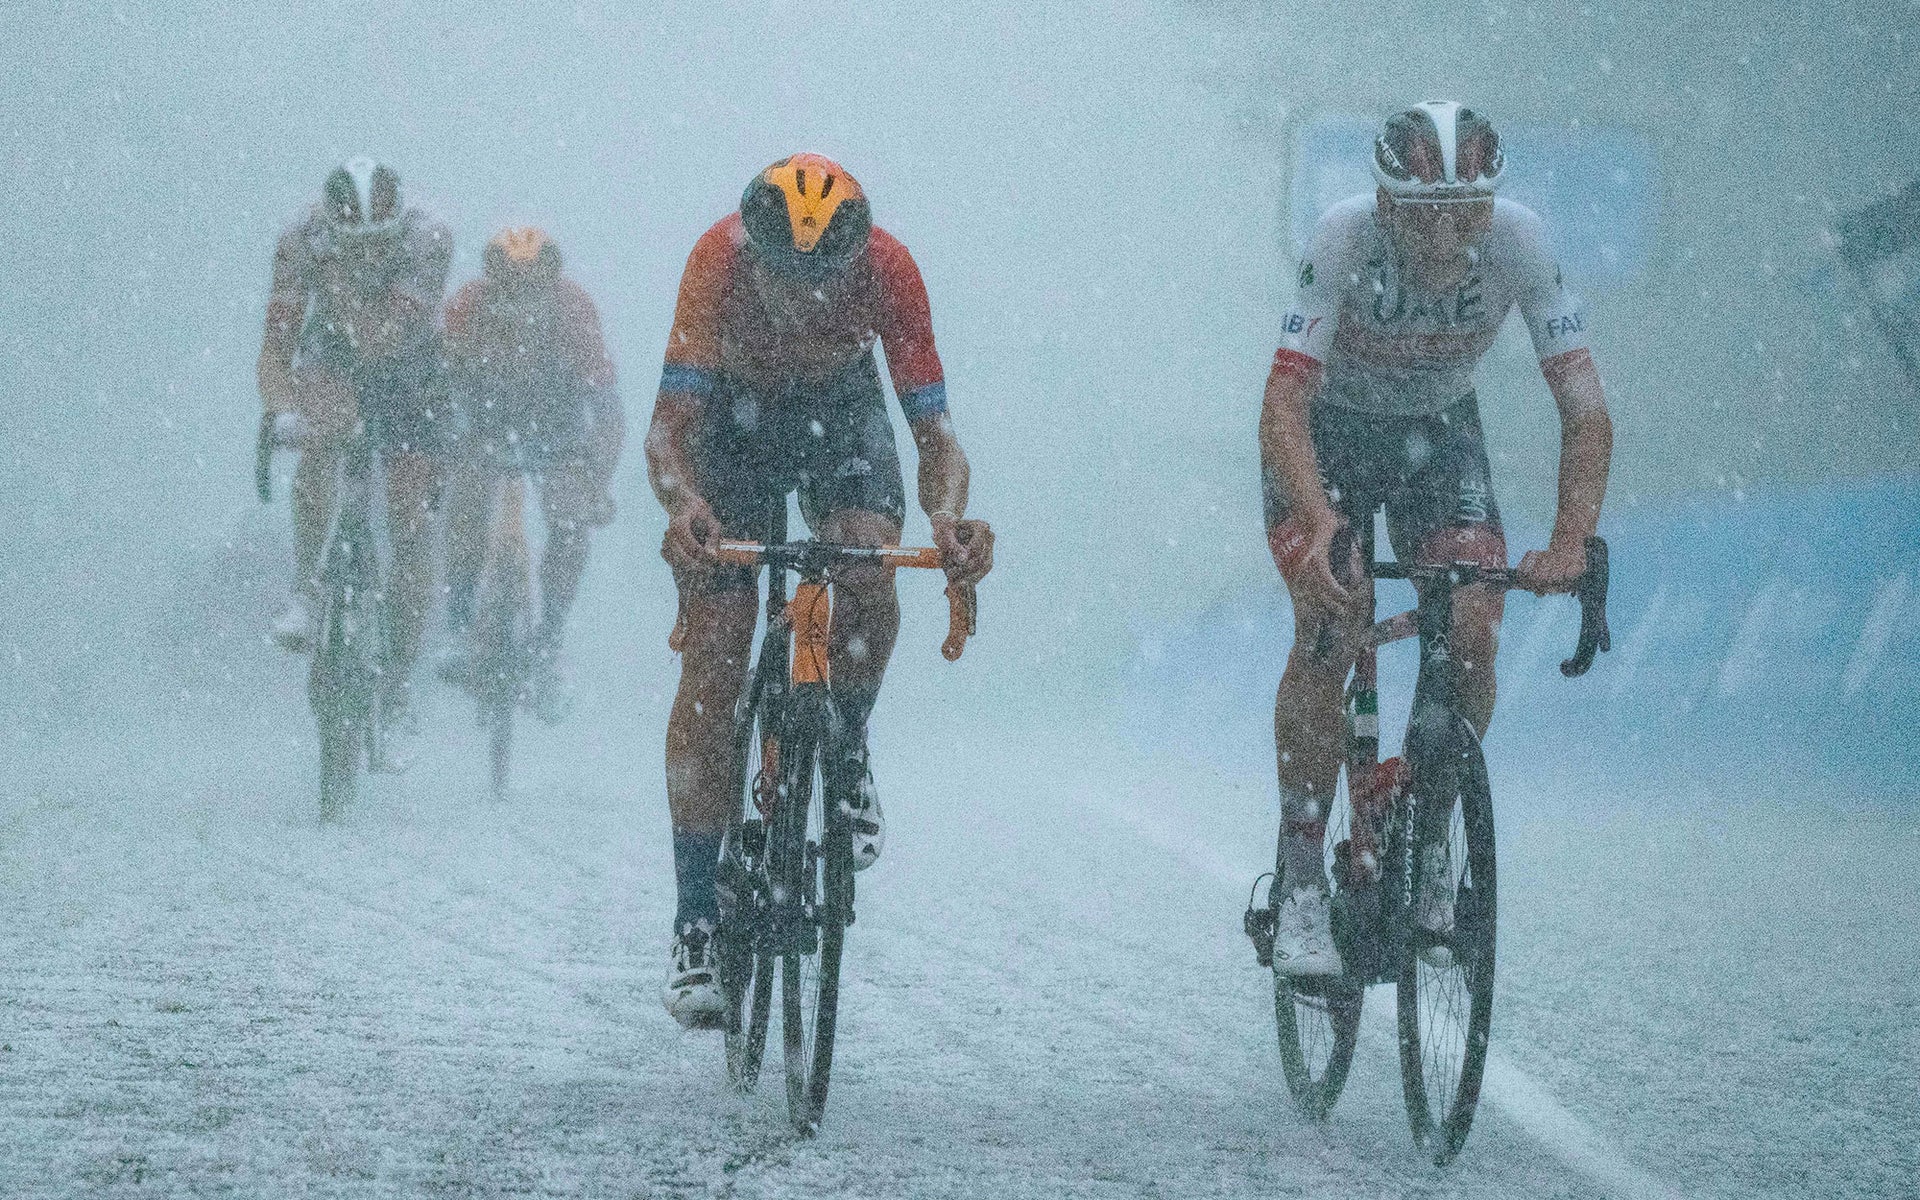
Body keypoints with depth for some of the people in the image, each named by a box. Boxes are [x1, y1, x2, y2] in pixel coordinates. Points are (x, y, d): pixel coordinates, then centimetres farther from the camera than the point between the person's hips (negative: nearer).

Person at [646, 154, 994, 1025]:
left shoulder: (887, 268, -32)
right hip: (733, 409, -1)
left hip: (841, 407, 1)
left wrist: (950, 516, -50)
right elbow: (667, 425, -36)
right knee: (714, 664, -10)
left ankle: (846, 755, 3)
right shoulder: (719, 260, -35)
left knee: (868, 579, -29)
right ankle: (696, 926, -5)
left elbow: (934, 431, -30)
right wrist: (682, 505, -56)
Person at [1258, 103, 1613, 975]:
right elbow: (1283, 404, -38)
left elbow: (1585, 408, -29)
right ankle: (1300, 884, -13)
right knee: (1328, 630, -22)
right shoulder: (1345, 239, -33)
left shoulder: (1517, 242, -28)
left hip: (1438, 431, 2)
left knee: (1472, 631, -17)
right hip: (1326, 429, -2)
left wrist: (1571, 542, -43)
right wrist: (1320, 527, -54)